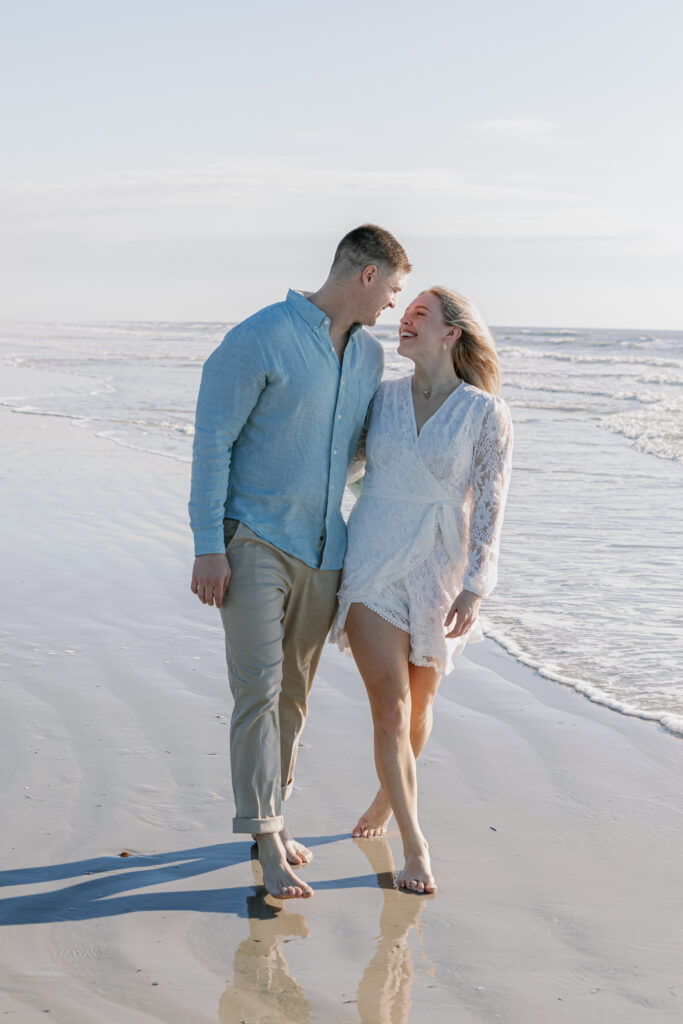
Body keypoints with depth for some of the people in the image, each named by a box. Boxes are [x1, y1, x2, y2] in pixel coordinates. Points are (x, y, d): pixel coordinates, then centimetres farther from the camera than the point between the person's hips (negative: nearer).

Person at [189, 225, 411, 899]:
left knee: (294, 691, 12)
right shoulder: (260, 339, -12)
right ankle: (268, 842, -6)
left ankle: (270, 815, 26)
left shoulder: (369, 355, 10)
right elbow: (212, 441, -12)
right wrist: (208, 546, -17)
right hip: (254, 542, -6)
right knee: (259, 686, -11)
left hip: (323, 551, 7)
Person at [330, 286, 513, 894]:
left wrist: (475, 590, -14)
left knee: (418, 705, 16)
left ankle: (388, 796, 44)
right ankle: (414, 846, -1)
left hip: (437, 576, -1)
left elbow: (489, 507, -8)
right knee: (390, 708, -8)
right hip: (372, 569, 1)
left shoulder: (487, 415, -7)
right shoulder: (381, 398, 3)